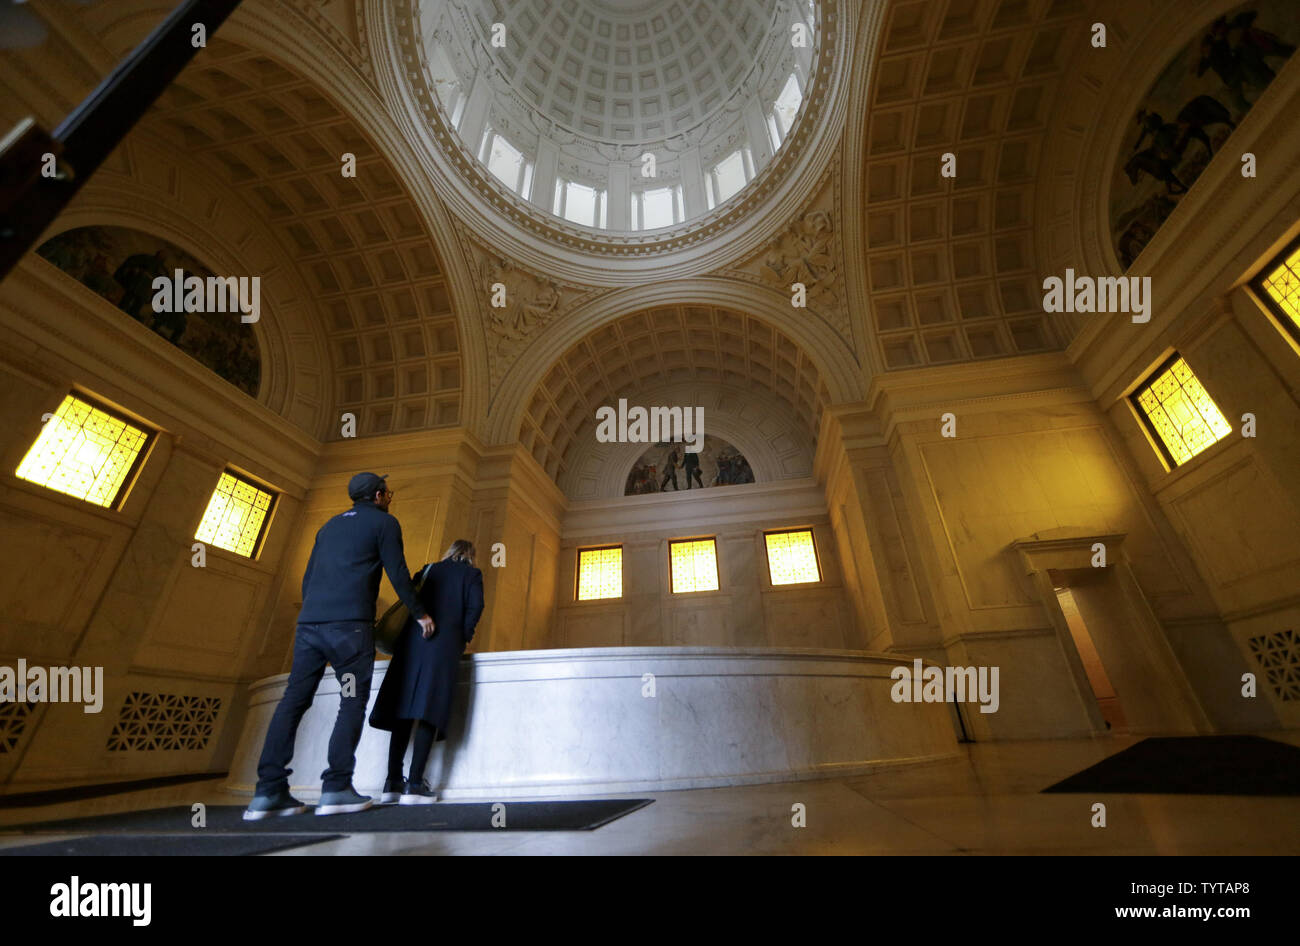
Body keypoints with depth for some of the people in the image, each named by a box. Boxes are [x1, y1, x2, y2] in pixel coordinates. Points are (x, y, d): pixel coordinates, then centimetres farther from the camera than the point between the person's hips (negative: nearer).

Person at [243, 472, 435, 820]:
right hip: (350, 624, -6)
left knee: (294, 700, 7)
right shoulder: (384, 522, 5)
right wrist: (420, 613, 9)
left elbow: (307, 577, 24)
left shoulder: (330, 525, 25)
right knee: (353, 702, -1)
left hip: (309, 622, 7)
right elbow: (398, 574, -1)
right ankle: (337, 787, -3)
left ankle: (269, 791, 5)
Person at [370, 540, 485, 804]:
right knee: (430, 711, -5)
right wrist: (464, 638, 7)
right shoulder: (472, 574, 11)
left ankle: (393, 782, 7)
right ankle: (414, 784, -8)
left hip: (413, 640, 4)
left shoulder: (428, 570, 23)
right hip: (445, 641, -4)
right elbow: (475, 606, -3)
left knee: (404, 711, 7)